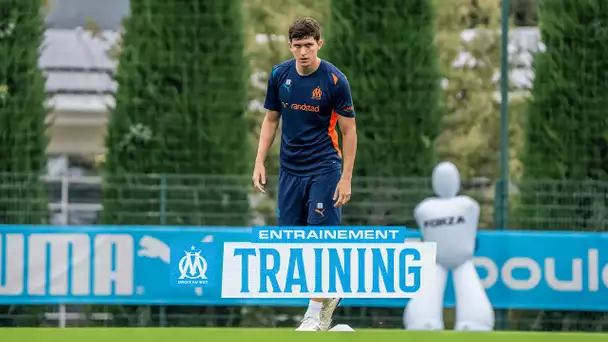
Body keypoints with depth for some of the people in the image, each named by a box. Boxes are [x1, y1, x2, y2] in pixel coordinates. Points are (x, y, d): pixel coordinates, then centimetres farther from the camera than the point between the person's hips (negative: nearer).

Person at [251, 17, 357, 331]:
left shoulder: (334, 80, -13)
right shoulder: (279, 75, 0)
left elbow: (348, 131, -8)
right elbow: (271, 119, 11)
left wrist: (346, 178, -11)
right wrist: (260, 161, 3)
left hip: (324, 170, -5)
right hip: (290, 170, 5)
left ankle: (316, 313, 2)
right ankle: (329, 293, 27)